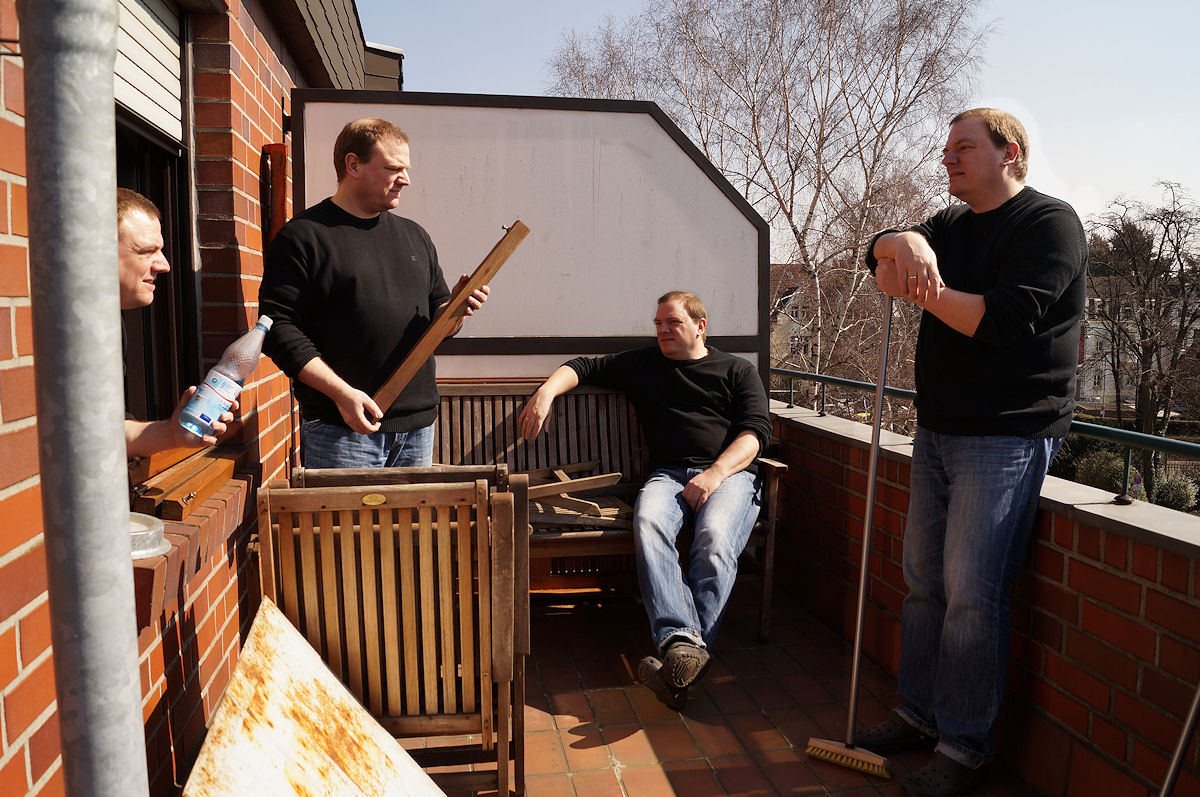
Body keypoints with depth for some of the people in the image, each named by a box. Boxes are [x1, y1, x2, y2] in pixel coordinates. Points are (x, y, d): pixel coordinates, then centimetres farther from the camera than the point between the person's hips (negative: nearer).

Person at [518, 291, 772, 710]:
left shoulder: (737, 371, 18)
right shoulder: (643, 364, 25)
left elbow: (756, 429, 5)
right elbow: (583, 367, 24)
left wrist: (714, 474, -11)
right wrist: (547, 390, 2)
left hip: (730, 473, -1)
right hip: (670, 473, 2)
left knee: (715, 539, -34)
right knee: (647, 522, -34)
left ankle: (677, 655, -41)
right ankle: (683, 641, -46)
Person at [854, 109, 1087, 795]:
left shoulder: (1050, 222, -6)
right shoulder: (953, 224, 18)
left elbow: (1003, 319, -20)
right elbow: (883, 250, 2)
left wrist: (924, 290, -12)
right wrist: (907, 243, -20)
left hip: (1007, 437, -7)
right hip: (939, 430, 8)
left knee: (972, 593, -7)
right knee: (924, 580, 11)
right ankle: (921, 714, 25)